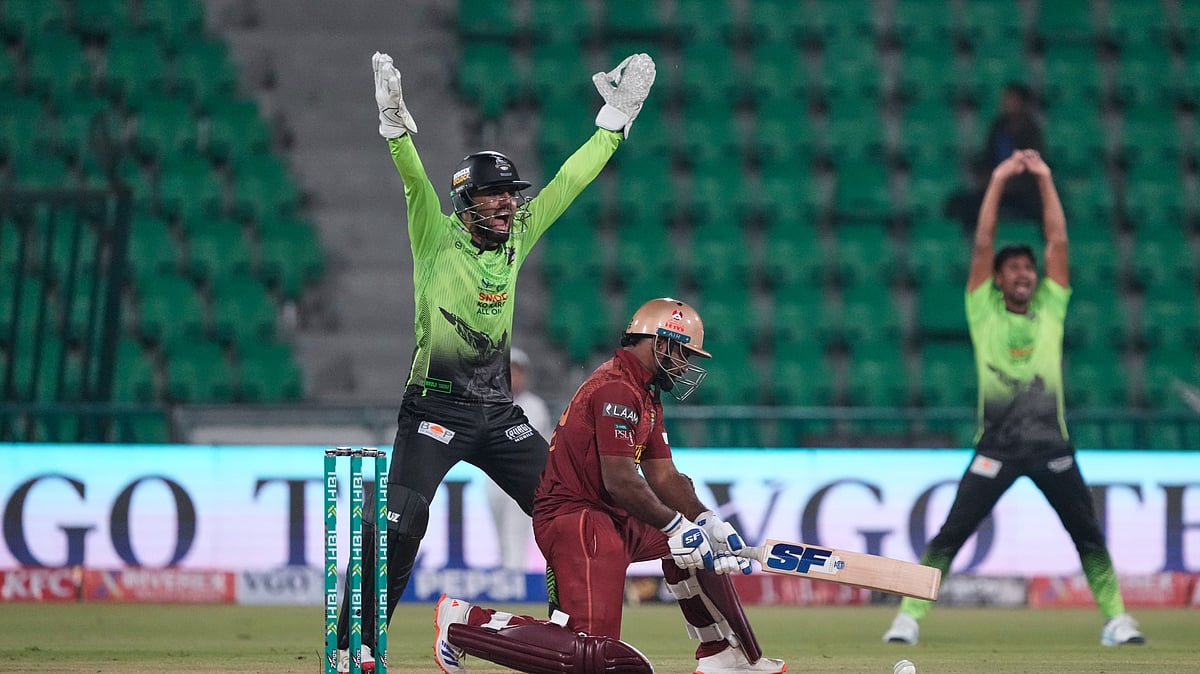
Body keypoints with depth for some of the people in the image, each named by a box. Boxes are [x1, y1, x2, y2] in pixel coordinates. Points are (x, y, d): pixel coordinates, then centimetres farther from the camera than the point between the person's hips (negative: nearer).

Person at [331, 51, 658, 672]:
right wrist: (396, 124, -40)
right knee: (400, 524, -17)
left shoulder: (518, 238, 6)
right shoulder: (437, 240, -7)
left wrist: (615, 120, 5)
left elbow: (570, 179, 8)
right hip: (436, 407, -6)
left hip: (498, 412, 6)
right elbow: (415, 181, -23)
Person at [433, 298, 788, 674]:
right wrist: (676, 527, -18)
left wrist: (706, 522, 3)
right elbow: (619, 480, -21)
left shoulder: (646, 395, 19)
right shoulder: (618, 389, -15)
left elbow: (664, 477, 17)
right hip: (573, 515, -11)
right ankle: (466, 622, -14)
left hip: (608, 516, 11)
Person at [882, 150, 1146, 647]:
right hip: (997, 447, -2)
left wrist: (1044, 179, 4)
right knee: (950, 536, -6)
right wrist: (999, 181, -2)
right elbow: (983, 243, -1)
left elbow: (1058, 241, 5)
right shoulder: (984, 311, 5)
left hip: (1051, 444, 2)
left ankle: (1116, 618, 12)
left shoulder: (1050, 309, 10)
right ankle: (908, 616, -4)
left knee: (1089, 536, 4)